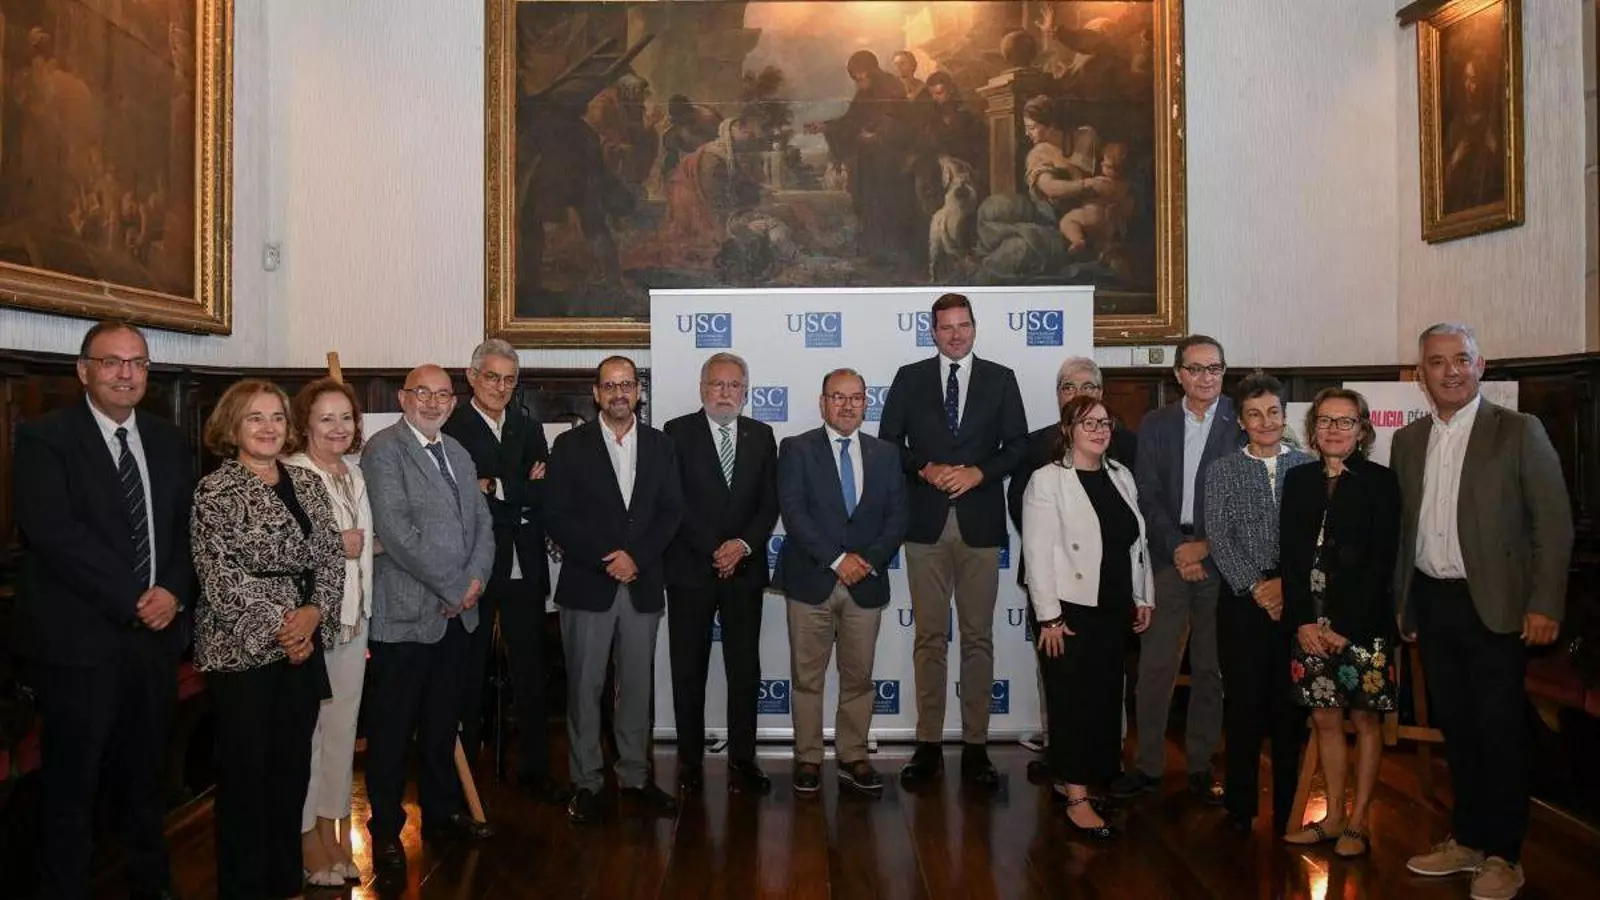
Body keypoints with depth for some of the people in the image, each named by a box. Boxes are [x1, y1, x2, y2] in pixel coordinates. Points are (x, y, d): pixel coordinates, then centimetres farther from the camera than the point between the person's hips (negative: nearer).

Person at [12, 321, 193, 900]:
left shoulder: (167, 441, 11)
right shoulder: (44, 438, -6)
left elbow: (186, 527, 10)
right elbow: (53, 533, -16)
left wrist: (174, 592, -8)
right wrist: (133, 602, -17)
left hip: (157, 635, 5)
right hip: (79, 640, -5)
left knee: (145, 776, 17)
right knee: (70, 786, 7)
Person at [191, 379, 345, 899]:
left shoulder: (307, 483, 10)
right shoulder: (216, 491, -6)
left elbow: (332, 557, 6)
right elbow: (220, 575, -13)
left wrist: (313, 614, -10)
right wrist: (278, 626, -14)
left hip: (304, 644, 5)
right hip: (241, 649, -5)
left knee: (293, 767, 12)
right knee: (245, 771, 4)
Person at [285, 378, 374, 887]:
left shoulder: (354, 474, 13)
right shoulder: (290, 474, -13)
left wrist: (368, 545, 10)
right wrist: (334, 545, -18)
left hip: (353, 617, 7)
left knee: (342, 726, 14)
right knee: (305, 727, 3)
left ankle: (335, 826, 26)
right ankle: (306, 833, 17)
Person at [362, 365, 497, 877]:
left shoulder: (458, 453, 15)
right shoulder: (383, 450, -9)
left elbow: (482, 522, 14)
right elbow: (396, 532, -18)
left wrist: (477, 578, -4)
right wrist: (453, 587, -14)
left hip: (457, 612, 7)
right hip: (404, 615, -7)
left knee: (442, 721, 17)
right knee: (392, 727, 5)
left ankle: (442, 812, 31)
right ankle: (386, 830, 19)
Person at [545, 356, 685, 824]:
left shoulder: (660, 445, 9)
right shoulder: (571, 445, 1)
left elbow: (671, 511, 4)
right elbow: (556, 515, -5)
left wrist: (636, 556, -10)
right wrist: (605, 559, -12)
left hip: (642, 585, 3)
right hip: (587, 585, -2)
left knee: (638, 685, 9)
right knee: (584, 687, 3)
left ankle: (635, 777, 21)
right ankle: (585, 783, 14)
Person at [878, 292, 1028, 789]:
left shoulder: (1001, 379, 8)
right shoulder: (910, 378, 9)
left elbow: (1018, 444, 5)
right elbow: (889, 441, 6)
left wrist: (978, 473, -11)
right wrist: (927, 469, -10)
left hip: (980, 521, 0)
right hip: (926, 522, 0)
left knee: (978, 636, 4)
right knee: (929, 636, 4)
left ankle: (975, 745, 12)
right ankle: (928, 744, 11)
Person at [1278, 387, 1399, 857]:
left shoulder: (1380, 482, -3)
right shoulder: (1298, 480, 8)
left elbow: (1381, 562, -8)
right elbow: (1291, 556, 6)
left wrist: (1345, 626, -12)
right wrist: (1302, 620, -4)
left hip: (1362, 623, -3)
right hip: (1311, 624, 4)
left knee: (1364, 719, 6)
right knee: (1325, 719, 9)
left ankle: (1358, 821, 16)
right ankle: (1333, 817, 20)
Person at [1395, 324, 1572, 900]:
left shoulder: (1519, 432, -4)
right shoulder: (1408, 441, 10)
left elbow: (1553, 522, -6)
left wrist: (1544, 604, -12)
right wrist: (1402, 603, 11)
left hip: (1492, 607, -4)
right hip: (1431, 605, 5)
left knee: (1499, 733, 3)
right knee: (1455, 728, 13)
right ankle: (1467, 841, 26)